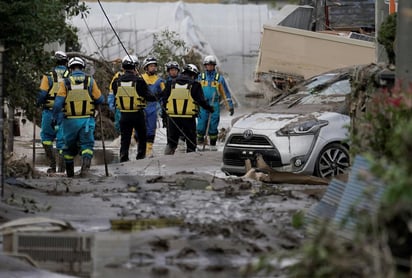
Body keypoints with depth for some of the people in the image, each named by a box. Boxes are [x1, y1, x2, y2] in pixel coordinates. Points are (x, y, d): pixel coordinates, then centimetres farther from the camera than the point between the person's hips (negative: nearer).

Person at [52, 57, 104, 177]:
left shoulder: (65, 82, -3)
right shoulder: (90, 81, -2)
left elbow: (58, 103, -7)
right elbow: (100, 100, 2)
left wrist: (55, 118, 3)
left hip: (70, 120, 1)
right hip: (87, 120, -1)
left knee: (70, 146, 16)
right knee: (87, 145, 2)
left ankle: (69, 173, 25)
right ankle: (85, 165, -24)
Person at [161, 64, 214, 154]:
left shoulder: (171, 83, 5)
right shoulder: (194, 85, -5)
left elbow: (164, 99, 7)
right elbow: (201, 101, -4)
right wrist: (209, 108, 12)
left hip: (173, 117, 3)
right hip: (189, 118, -3)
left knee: (172, 140, 11)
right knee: (191, 141, 9)